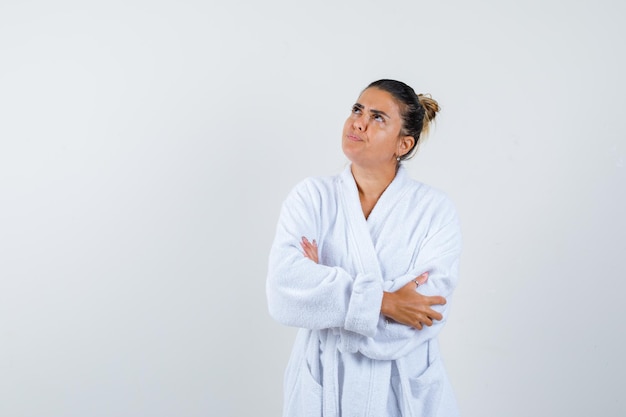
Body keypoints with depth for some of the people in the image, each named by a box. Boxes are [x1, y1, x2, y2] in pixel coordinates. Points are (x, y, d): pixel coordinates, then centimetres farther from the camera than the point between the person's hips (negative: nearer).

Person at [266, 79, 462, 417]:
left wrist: (325, 284, -15)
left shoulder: (435, 211, -9)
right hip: (321, 388, 1)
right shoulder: (311, 197, -6)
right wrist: (382, 300, -24)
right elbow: (283, 290, -19)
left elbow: (420, 319, -18)